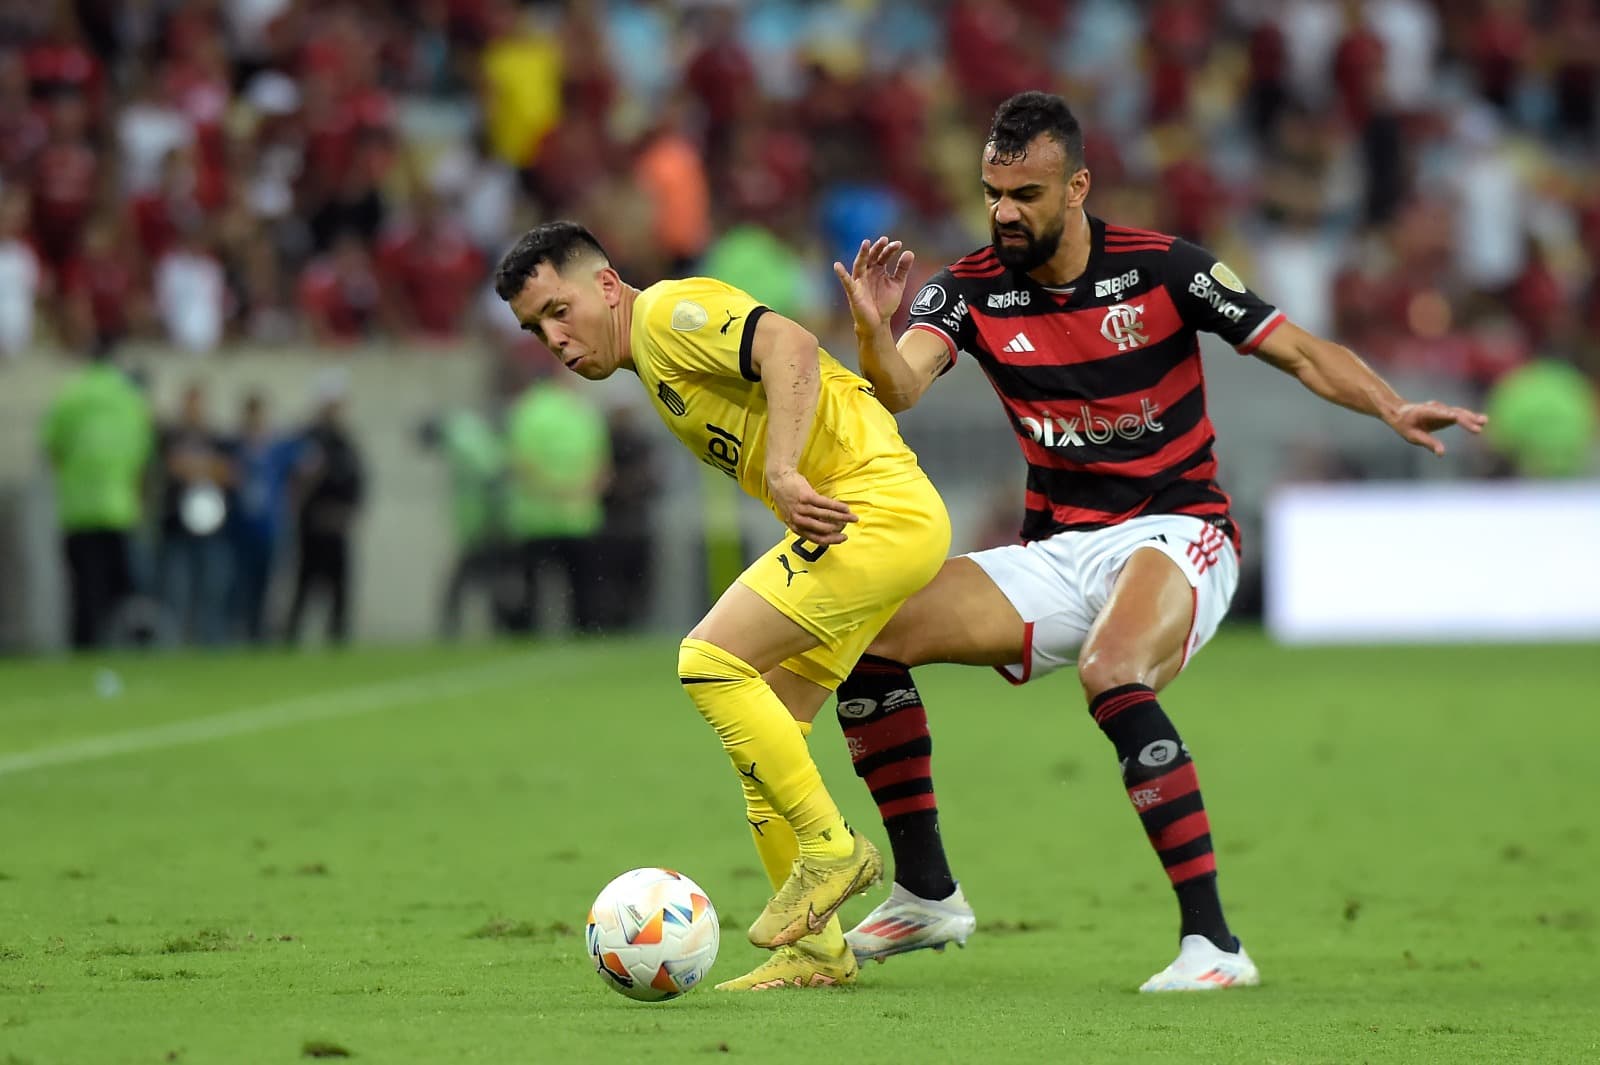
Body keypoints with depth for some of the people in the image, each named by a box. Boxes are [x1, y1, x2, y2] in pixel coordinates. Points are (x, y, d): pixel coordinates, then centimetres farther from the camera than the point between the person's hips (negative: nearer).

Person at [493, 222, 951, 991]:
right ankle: (813, 946, 11)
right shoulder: (652, 369, 23)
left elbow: (792, 349, -22)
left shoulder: (670, 310, -7)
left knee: (710, 661, -17)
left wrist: (784, 473, -31)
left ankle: (829, 847, -8)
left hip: (877, 508, -10)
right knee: (763, 733, 8)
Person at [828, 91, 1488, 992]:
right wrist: (874, 332, -39)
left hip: (1175, 533, -5)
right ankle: (927, 896, 3)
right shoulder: (971, 291, 0)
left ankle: (1212, 941, -35)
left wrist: (1393, 409, -23)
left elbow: (1303, 353, -6)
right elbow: (898, 388, -17)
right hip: (1055, 554, 5)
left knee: (1111, 673, -37)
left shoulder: (1161, 269, -9)